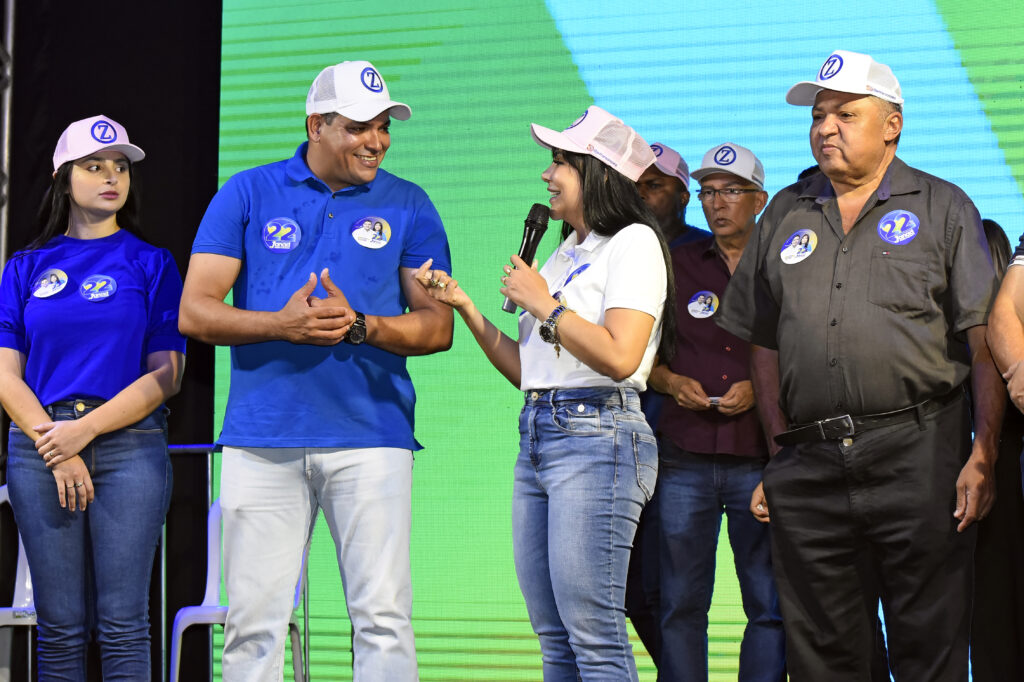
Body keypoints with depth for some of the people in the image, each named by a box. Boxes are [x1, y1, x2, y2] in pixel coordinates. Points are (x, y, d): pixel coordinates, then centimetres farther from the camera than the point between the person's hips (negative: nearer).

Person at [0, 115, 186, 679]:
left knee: (122, 624, -6)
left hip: (129, 446, -1)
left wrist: (84, 429, -10)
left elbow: (166, 374, 0)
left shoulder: (152, 264, 8)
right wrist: (54, 447, -8)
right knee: (59, 626, 1)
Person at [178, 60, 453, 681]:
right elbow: (195, 313, 3)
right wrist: (281, 324, -13)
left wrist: (360, 327, -12)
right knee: (254, 621, 1)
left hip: (371, 437, 0)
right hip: (262, 438, 0)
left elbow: (437, 326, 6)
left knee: (383, 617, -5)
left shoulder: (408, 206, 9)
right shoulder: (248, 195, 8)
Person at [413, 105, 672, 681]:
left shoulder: (632, 243, -4)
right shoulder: (565, 254, 22)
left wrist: (543, 303, -8)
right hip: (536, 436, 9)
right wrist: (464, 306, 13)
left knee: (593, 635, -11)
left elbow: (619, 358, -18)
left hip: (596, 436, -9)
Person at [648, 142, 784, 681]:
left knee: (770, 605, -3)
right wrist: (670, 381, -2)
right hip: (684, 455, 2)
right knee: (680, 602, 1)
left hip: (759, 455, -1)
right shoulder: (677, 265, 13)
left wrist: (759, 390, -9)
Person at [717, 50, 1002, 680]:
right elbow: (765, 346, 19)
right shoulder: (785, 215, 17)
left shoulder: (944, 208, 6)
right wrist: (780, 453, 11)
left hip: (919, 455, -3)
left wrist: (983, 455, -11)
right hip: (810, 466, 4)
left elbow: (987, 341, -1)